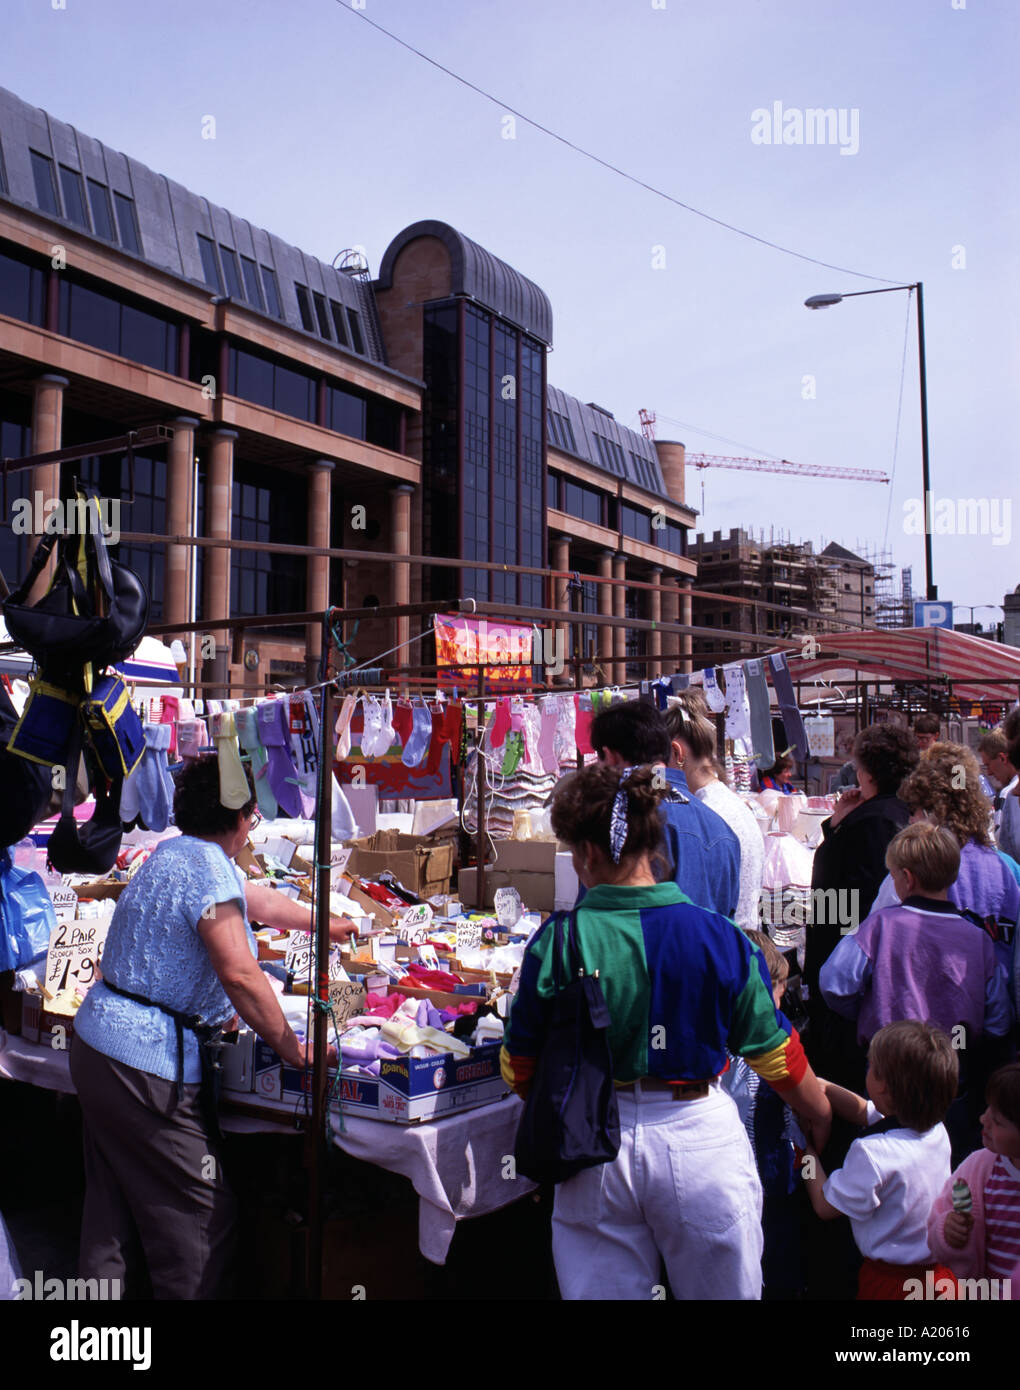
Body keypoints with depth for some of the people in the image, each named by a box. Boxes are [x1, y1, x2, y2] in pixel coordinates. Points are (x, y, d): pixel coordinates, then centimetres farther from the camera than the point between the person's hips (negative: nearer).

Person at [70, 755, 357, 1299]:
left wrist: (328, 924, 39)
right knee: (201, 1213, 2)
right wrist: (291, 1047, -15)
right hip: (149, 1063, -10)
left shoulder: (176, 852, 13)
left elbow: (262, 902, 27)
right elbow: (239, 974, -26)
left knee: (112, 1203, 21)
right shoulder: (208, 867, -18)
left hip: (97, 1038, 10)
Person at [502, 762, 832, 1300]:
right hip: (700, 1137, 1)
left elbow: (521, 1068, -2)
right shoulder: (720, 938, -11)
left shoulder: (557, 942, -12)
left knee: (599, 1291, 16)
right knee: (722, 1291, 19)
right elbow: (775, 1054, 0)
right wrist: (824, 1122, 18)